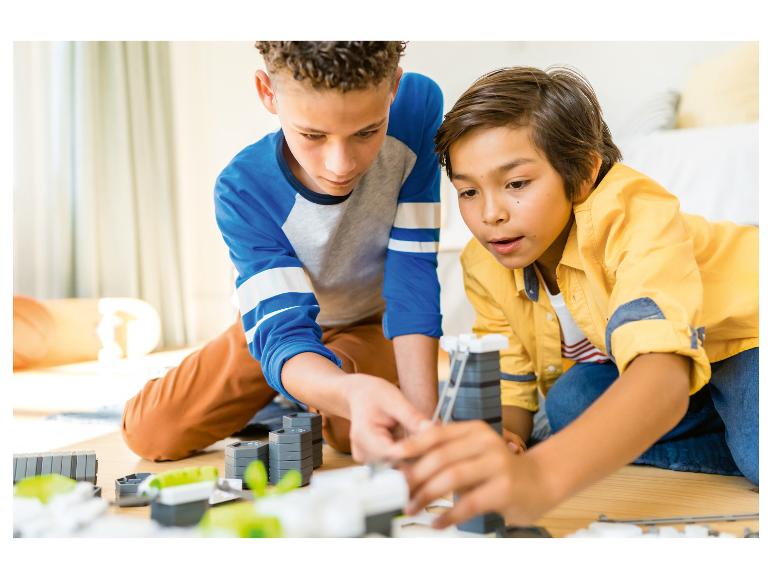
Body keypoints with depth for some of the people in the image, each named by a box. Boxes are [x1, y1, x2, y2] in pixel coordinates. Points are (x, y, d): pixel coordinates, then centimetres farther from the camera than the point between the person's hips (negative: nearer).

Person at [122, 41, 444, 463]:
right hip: (283, 318, 1)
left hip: (371, 322, 0)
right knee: (151, 433, -11)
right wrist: (352, 392, -63)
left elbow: (414, 272, -27)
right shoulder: (242, 192, -32)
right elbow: (283, 331, -38)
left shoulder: (419, 106, -32)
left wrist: (422, 411, -37)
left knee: (350, 433, -31)